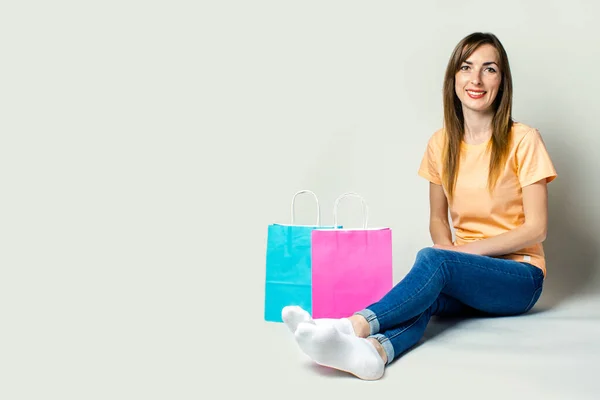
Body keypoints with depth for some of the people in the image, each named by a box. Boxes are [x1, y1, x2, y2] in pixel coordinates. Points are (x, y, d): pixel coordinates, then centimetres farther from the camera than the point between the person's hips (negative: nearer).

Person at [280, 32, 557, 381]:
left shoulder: (523, 140, -8)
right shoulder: (441, 143, 6)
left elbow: (536, 229, -8)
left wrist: (466, 250, -15)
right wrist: (449, 251, -9)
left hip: (520, 276, -3)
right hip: (465, 273, 4)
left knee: (432, 260, -34)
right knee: (427, 295, -33)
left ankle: (355, 325, -52)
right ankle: (374, 349, -61)